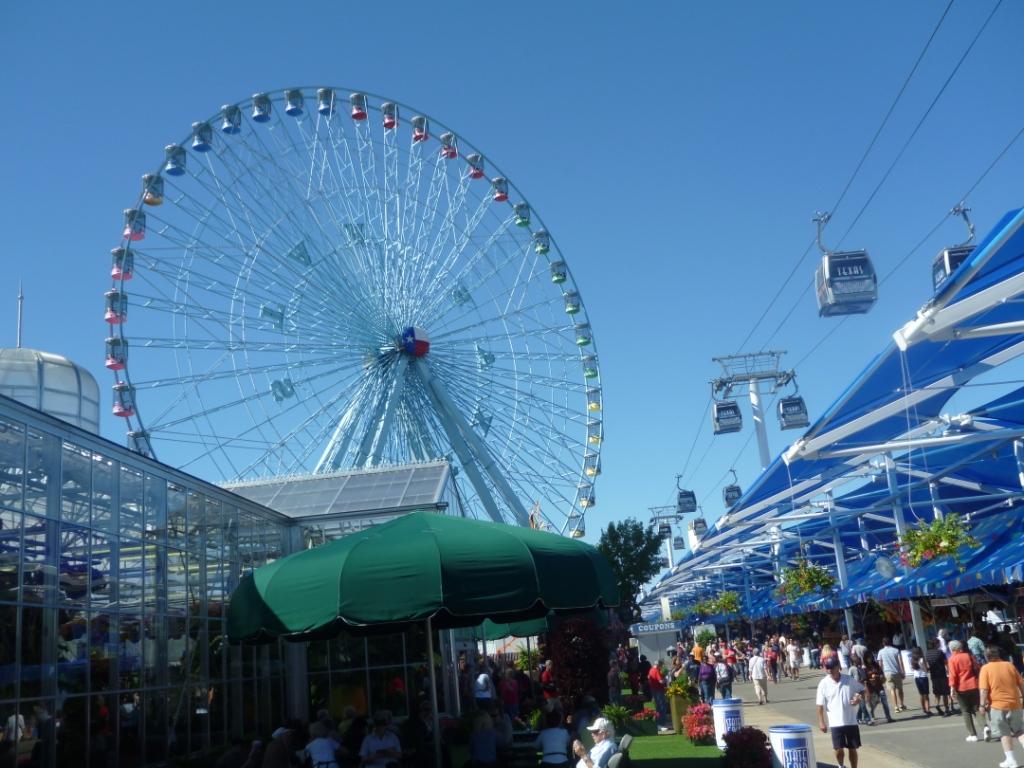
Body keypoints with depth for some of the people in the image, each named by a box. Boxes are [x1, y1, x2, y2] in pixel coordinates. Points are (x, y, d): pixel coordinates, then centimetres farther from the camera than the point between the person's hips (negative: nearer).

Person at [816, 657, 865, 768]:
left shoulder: (849, 680, -3)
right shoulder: (823, 684, -8)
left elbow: (862, 690, 11)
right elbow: (820, 705, -4)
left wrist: (859, 698, -10)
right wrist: (821, 722, -7)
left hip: (851, 721, 1)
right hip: (835, 722, -1)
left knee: (853, 749, 8)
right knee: (839, 749, 0)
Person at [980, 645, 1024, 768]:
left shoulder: (986, 668, -7)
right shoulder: (1010, 665, 4)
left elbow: (984, 689, -14)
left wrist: (983, 704, -7)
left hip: (997, 705, -3)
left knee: (1004, 733, 8)